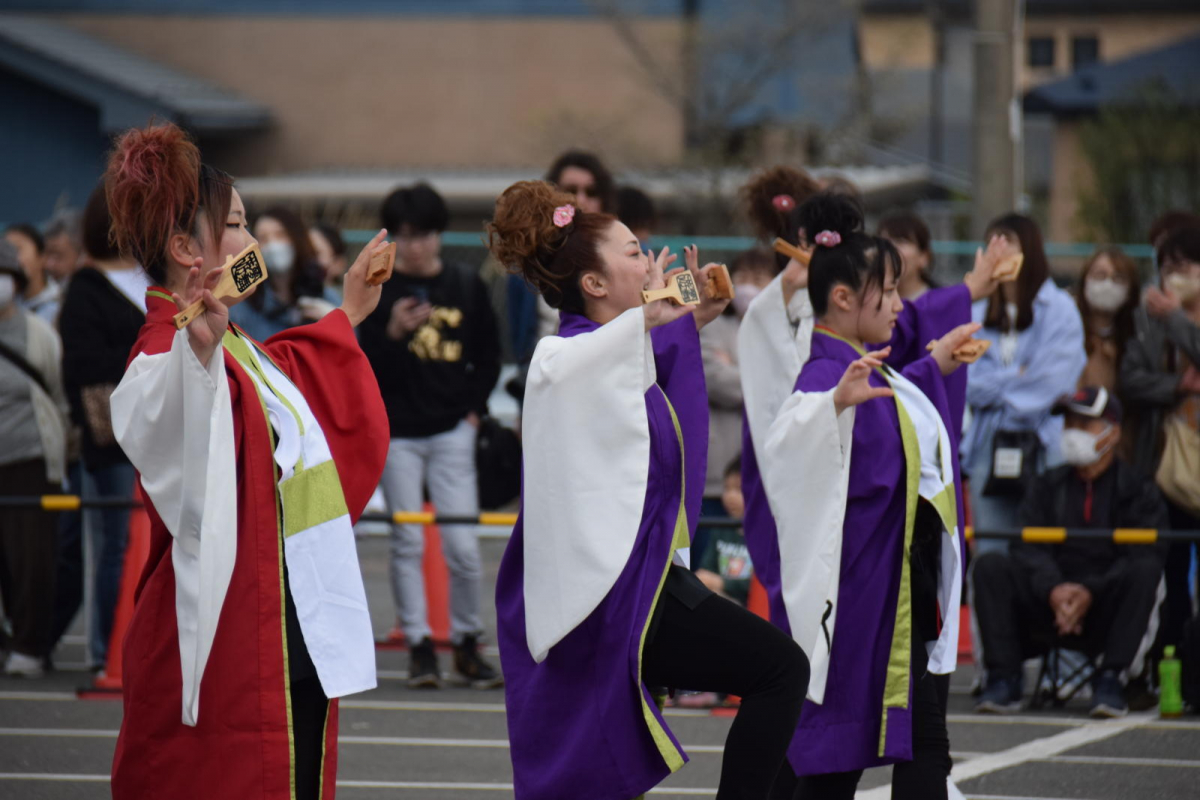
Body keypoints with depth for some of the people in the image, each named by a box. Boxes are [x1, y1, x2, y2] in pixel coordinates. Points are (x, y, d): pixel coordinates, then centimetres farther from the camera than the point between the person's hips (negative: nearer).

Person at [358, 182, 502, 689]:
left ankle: (467, 643, 10)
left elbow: (489, 356, 15)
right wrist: (393, 334, -21)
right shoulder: (377, 290, -1)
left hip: (451, 432, 1)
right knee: (408, 542, 0)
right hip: (397, 433, -1)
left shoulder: (466, 286, 5)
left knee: (462, 545, -5)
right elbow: (366, 370, -4)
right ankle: (419, 645, 8)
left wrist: (475, 407, 5)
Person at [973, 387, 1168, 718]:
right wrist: (1053, 590, -21)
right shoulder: (1047, 488, 14)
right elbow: (1028, 549, 1)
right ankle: (1004, 678, -23)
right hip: (1047, 606, 3)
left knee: (1144, 571, -31)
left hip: (1106, 610, -3)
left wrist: (1090, 593, -24)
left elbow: (1143, 557, -9)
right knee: (990, 566, -18)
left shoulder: (1137, 489, 4)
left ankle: (1109, 679, -29)